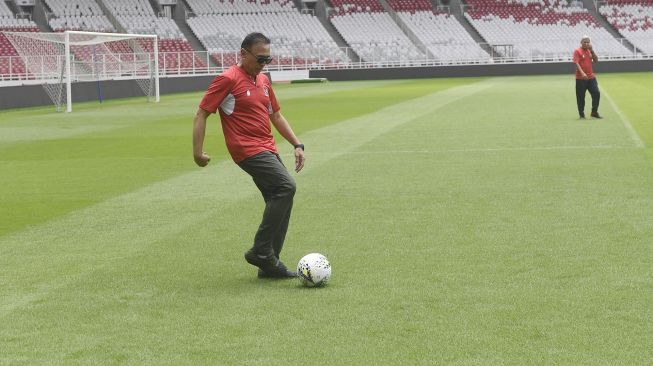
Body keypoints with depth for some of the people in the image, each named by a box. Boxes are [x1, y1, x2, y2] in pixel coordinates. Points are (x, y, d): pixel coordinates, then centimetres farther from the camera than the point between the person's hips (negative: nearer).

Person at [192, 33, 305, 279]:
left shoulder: (263, 81, 16)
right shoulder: (228, 80, -8)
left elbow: (276, 115, 26)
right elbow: (201, 114, -7)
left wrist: (297, 145, 19)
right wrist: (197, 151, -13)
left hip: (268, 150, 9)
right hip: (247, 150, -9)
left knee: (279, 202, 5)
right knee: (286, 187, -22)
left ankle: (269, 264, 12)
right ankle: (261, 252, -16)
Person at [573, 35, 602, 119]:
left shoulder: (590, 51, 11)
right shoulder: (577, 51, -7)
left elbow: (596, 60, 6)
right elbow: (576, 63, -17)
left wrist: (592, 50, -6)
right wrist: (582, 73, -30)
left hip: (591, 77, 5)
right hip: (581, 78, -5)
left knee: (596, 93, -1)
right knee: (581, 97, 0)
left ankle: (594, 112, 11)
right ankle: (581, 115, 10)